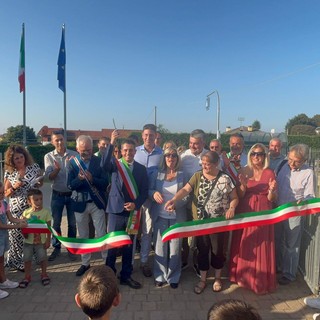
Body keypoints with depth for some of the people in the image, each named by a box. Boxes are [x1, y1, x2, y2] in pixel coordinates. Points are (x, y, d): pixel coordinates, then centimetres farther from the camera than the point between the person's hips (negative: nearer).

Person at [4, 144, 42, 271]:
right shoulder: (9, 172, -2)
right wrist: (14, 187, -16)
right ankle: (17, 261, 25)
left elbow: (40, 182, 13)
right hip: (16, 209, -1)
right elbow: (5, 193, 3)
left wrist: (39, 183, -10)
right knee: (17, 235, 7)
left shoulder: (34, 167, -2)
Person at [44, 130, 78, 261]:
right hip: (57, 195, 0)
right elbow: (50, 177, -10)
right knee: (56, 223, 10)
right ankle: (56, 247, 28)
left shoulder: (74, 155, -6)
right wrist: (57, 169, -30)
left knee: (72, 223, 9)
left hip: (72, 194, 0)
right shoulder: (49, 156, -4)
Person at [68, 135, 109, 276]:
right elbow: (70, 185, -7)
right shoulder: (73, 162, -3)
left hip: (97, 202, -2)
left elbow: (105, 183, -9)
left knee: (101, 235, 5)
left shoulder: (99, 161, -6)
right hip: (80, 203, 2)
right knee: (83, 236, 15)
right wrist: (79, 178, -27)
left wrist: (92, 179, -26)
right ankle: (85, 263, 30)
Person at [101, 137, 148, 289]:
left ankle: (126, 276, 29)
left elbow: (144, 191, 2)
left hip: (132, 211, 2)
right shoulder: (115, 164, -1)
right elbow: (104, 164, -25)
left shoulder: (141, 168, 4)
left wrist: (136, 204, -14)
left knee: (128, 246, 13)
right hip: (116, 209, -2)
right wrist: (111, 143, -32)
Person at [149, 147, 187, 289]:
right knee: (160, 246, 6)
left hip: (177, 216, -1)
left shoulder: (182, 175, 2)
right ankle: (160, 276, 22)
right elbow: (148, 190, 6)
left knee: (175, 247, 4)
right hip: (160, 215, 1)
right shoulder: (157, 174, 5)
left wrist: (175, 203, -16)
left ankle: (173, 277, 21)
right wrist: (154, 193, -16)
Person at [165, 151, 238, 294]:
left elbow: (234, 198, -1)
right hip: (200, 221, 2)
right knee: (202, 250, 11)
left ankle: (217, 278, 35)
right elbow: (185, 190, -15)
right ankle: (202, 279, 29)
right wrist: (174, 199, -33)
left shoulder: (225, 179, -7)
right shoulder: (197, 176, -3)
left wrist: (232, 208, -22)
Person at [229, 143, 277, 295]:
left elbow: (271, 199, -3)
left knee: (261, 247, 4)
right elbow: (240, 196, 0)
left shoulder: (269, 173, -2)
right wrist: (243, 185, -19)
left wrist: (271, 190, -23)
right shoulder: (244, 171, 2)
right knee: (245, 246, 10)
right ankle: (244, 276, 27)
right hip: (245, 212, 2)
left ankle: (261, 282, 18)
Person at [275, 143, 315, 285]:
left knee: (291, 245, 9)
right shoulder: (285, 166, 0)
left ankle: (289, 274, 26)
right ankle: (279, 266, 40)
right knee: (277, 241, 20)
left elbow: (310, 197, -13)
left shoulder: (308, 174, -15)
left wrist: (302, 201, -32)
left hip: (294, 214, -5)